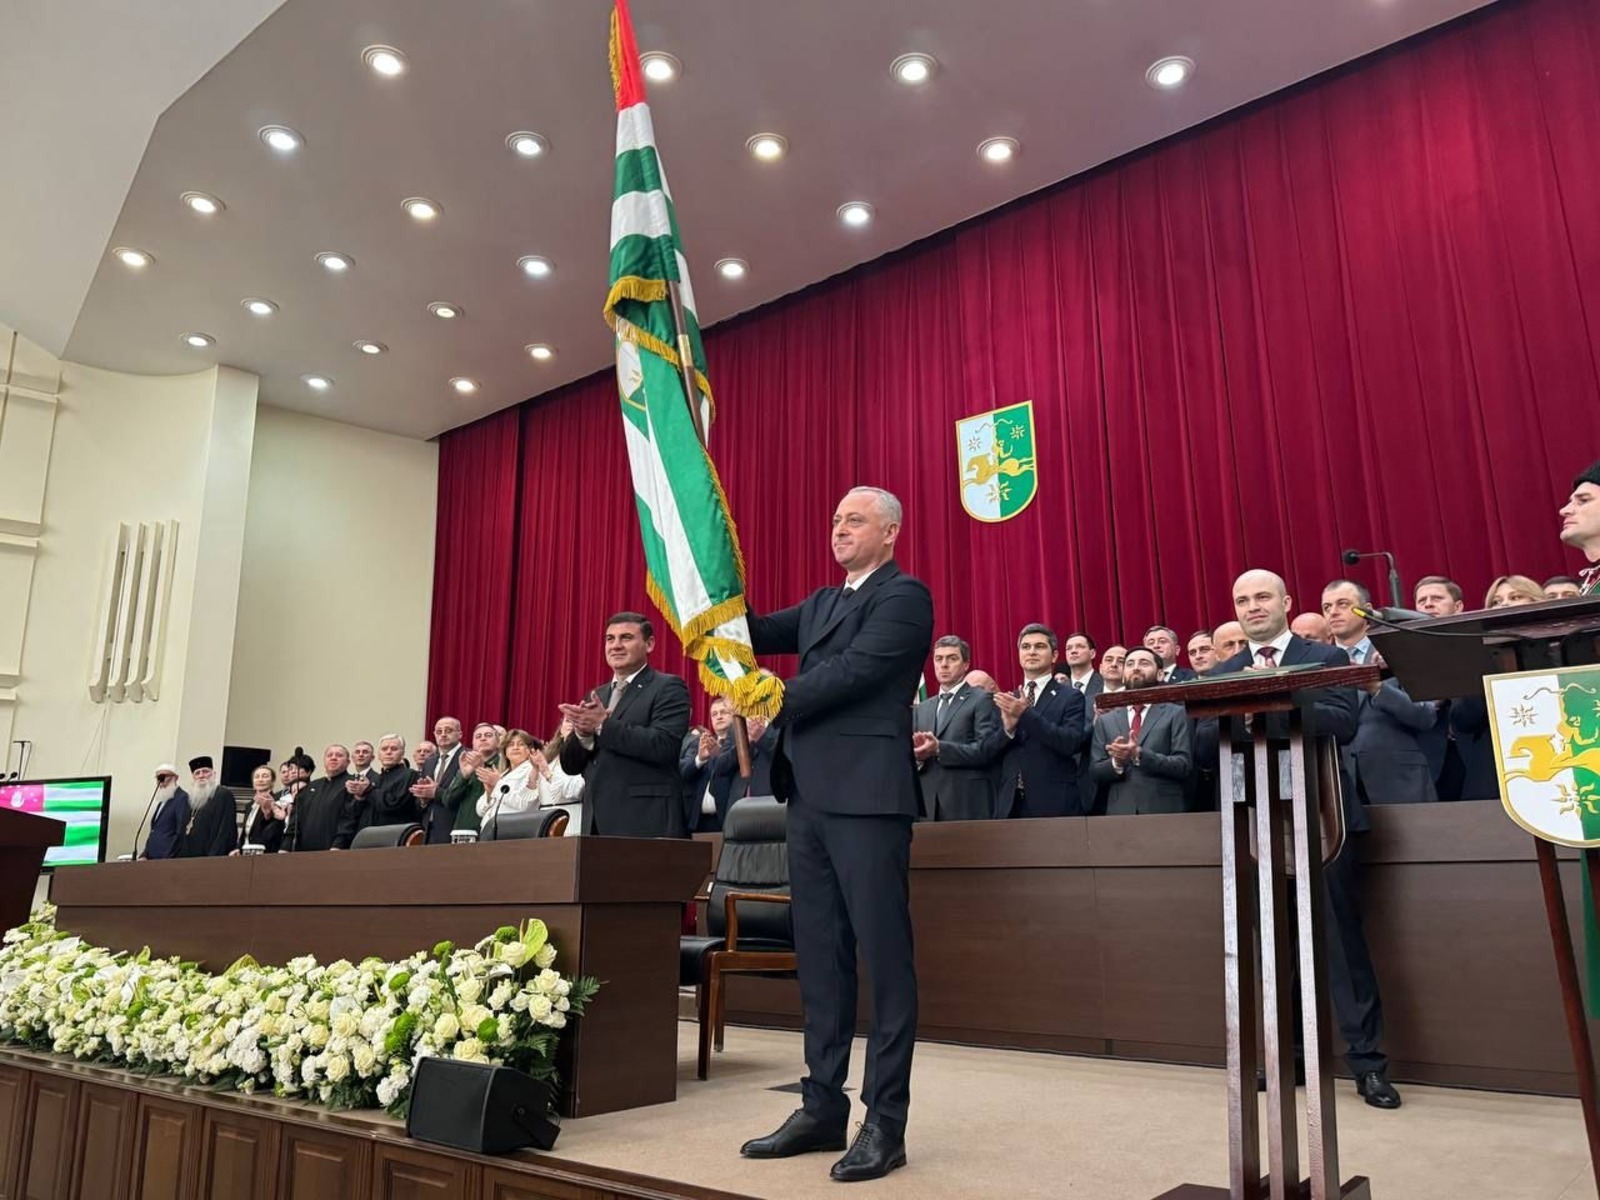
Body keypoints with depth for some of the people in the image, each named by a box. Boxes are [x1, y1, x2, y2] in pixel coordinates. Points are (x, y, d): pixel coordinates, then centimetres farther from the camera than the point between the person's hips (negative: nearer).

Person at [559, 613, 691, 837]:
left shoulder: (668, 688, -2)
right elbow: (570, 765, 14)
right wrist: (582, 733, -7)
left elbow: (664, 745, -18)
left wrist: (603, 725, -17)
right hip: (596, 823, 6)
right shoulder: (597, 696, 18)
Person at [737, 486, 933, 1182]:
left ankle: (886, 1122, 6)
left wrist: (774, 702, -10)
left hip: (866, 795, -8)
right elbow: (757, 635, 13)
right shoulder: (820, 603, 22)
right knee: (819, 958, 12)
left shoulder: (904, 597, -4)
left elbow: (854, 671, -15)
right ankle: (823, 1107, 21)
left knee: (883, 957, -2)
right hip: (811, 796, 8)